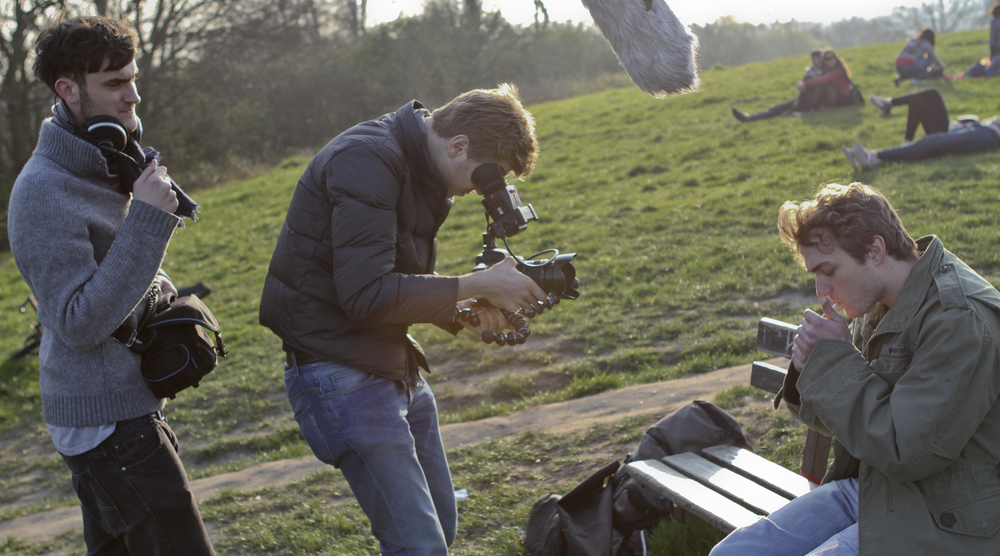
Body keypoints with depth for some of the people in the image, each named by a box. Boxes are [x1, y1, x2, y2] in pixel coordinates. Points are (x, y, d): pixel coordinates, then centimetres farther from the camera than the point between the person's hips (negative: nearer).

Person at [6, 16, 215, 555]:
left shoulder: (105, 167, 11)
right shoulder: (43, 191, -19)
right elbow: (79, 324, -24)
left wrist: (164, 296, 3)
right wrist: (146, 218, -26)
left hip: (128, 405, 10)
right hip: (104, 416, -9)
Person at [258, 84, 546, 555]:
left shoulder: (420, 170, 11)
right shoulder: (367, 161, -19)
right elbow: (366, 295, -26)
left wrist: (461, 312, -2)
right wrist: (475, 286, -20)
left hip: (393, 366, 10)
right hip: (341, 372, -10)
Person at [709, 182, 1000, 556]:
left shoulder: (961, 319, -21)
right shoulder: (880, 308, 6)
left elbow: (903, 451, -26)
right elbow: (840, 420, 16)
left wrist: (835, 357, -17)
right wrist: (811, 369, -7)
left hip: (936, 523, -9)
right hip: (865, 487, 9)